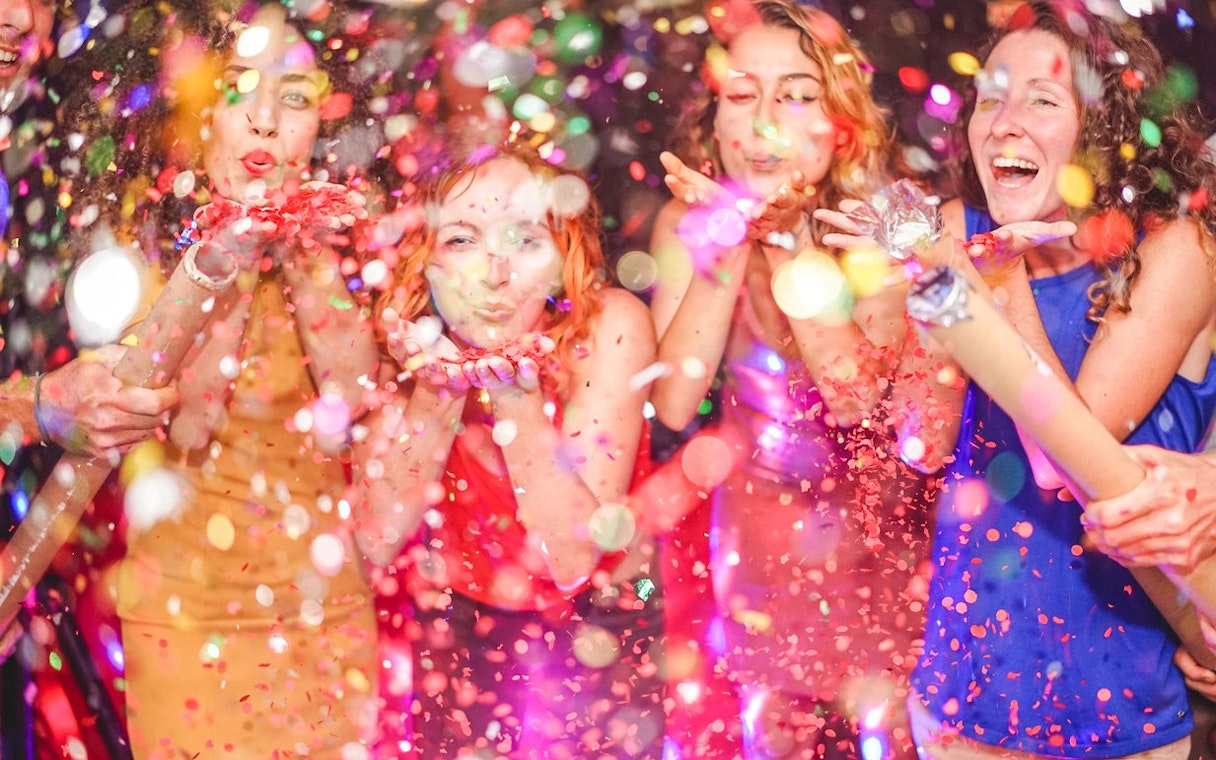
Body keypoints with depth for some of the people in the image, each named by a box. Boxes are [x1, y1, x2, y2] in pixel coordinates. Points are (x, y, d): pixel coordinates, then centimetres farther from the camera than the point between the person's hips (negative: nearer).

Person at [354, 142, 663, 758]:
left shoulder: (609, 327, -19)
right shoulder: (406, 331, -12)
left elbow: (573, 560, -21)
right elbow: (377, 543, -14)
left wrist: (517, 394, -30)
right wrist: (437, 391, -26)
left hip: (589, 630, -1)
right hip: (447, 628, 2)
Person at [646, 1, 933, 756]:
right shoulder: (688, 223, -15)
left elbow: (858, 396, -28)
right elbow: (674, 405, -22)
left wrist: (780, 245, -33)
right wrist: (727, 251, -30)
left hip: (869, 518, -2)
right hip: (755, 518, 2)